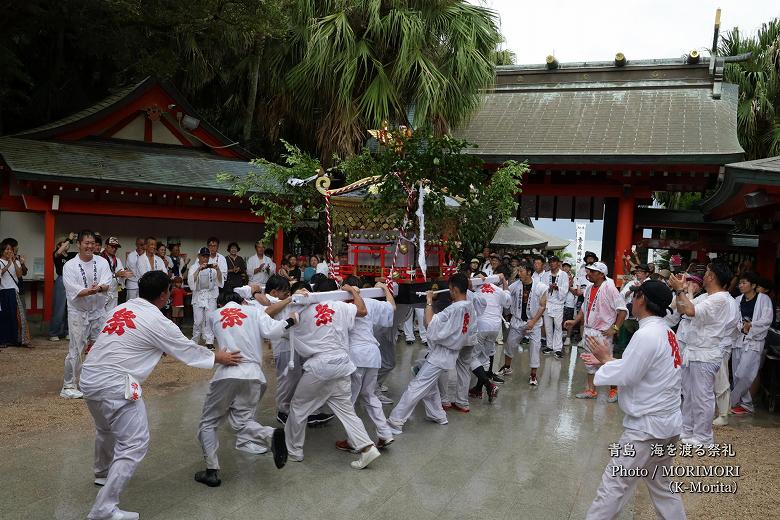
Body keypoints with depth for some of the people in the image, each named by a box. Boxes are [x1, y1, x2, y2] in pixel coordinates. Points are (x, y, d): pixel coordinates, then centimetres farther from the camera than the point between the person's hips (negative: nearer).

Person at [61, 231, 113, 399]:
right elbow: (73, 290, -17)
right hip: (78, 312, -4)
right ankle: (68, 386, 4)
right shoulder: (70, 265, -8)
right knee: (76, 350, -5)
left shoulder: (102, 262, 0)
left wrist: (99, 287, -34)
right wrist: (89, 291, -34)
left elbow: (107, 284, -11)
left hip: (98, 311, 4)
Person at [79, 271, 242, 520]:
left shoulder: (121, 308, 11)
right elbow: (188, 351, 4)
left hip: (90, 378, 9)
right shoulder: (158, 322, -8)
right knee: (134, 445, -3)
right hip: (114, 386, -9)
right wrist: (219, 358, 21)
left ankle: (103, 473, 57)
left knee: (106, 429, 32)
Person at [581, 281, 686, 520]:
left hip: (647, 428, -9)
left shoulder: (647, 335, -21)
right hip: (669, 425, 9)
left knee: (614, 485, -1)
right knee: (661, 485, 22)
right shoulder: (665, 333, 7)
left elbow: (624, 376, -19)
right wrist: (605, 361, 12)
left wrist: (606, 358, -2)